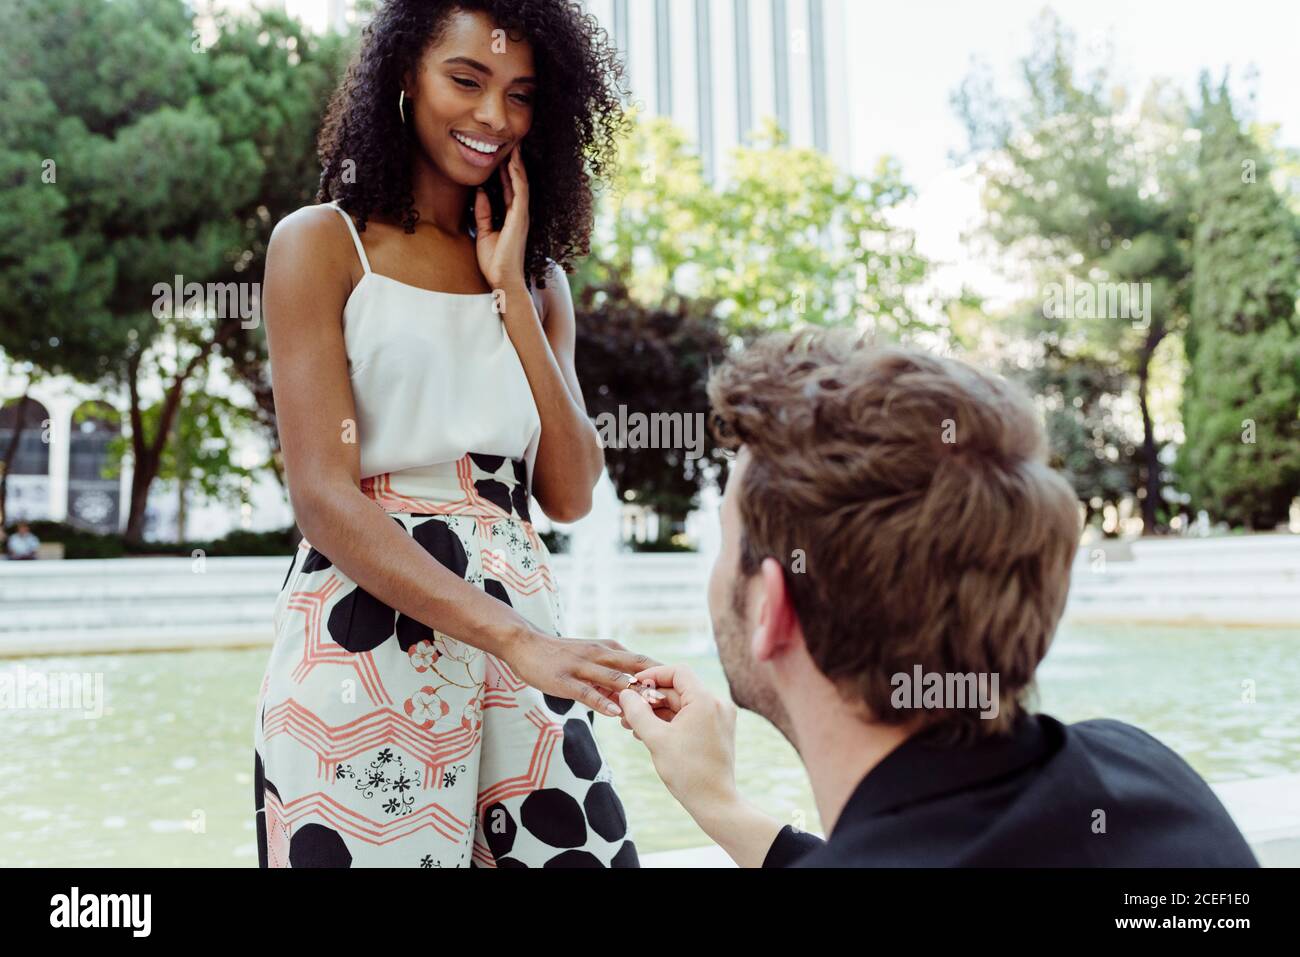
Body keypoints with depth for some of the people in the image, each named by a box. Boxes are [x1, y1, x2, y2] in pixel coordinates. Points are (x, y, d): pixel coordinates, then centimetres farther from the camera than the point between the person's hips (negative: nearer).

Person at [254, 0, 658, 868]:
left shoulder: (537, 275, 14)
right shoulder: (321, 245, 0)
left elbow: (571, 496, 5)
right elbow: (323, 496, -12)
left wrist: (510, 292, 0)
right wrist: (515, 641, -22)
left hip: (525, 630, 4)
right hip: (363, 639, -4)